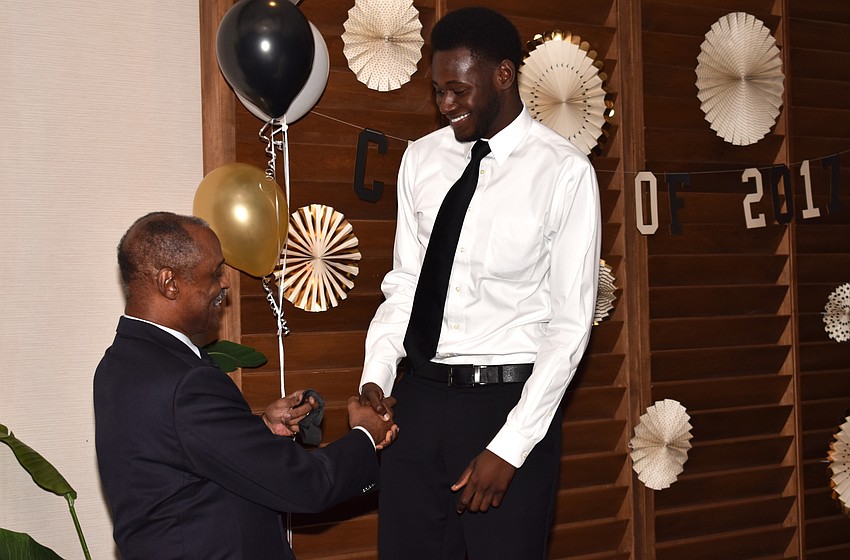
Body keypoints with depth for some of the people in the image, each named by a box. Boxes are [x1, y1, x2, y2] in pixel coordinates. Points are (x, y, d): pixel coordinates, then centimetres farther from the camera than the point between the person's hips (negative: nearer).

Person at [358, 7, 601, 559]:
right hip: (420, 396, 4)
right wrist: (377, 375, -5)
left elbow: (571, 323, -9)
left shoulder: (565, 171, -8)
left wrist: (509, 447, -13)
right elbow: (405, 282, 11)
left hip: (512, 402, -4)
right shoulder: (421, 159, 7)